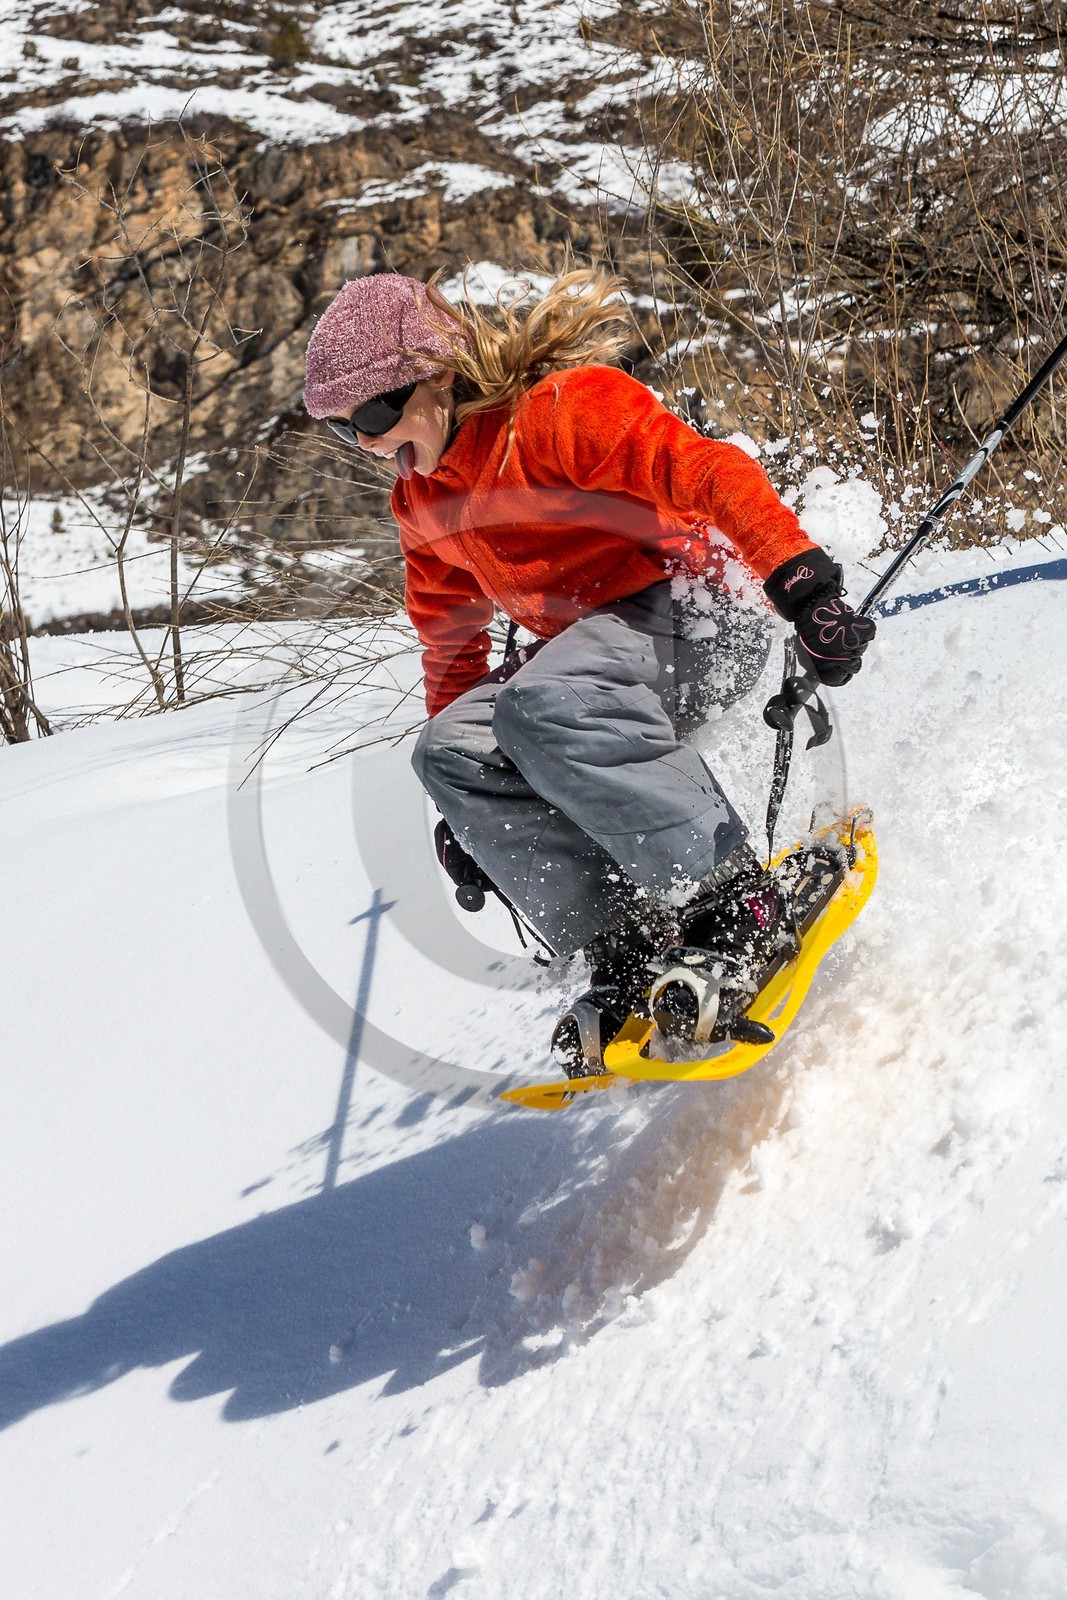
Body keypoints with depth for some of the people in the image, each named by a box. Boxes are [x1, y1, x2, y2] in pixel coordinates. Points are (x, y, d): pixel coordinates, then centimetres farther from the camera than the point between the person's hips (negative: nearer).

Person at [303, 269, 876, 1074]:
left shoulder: (564, 406, -15)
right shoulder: (424, 504, 11)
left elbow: (706, 471, -25)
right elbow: (451, 641, 21)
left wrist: (804, 584, -38)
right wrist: (467, 817, 21)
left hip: (699, 602, -8)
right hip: (589, 641, 8)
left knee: (542, 704, -35)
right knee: (452, 750, -15)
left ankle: (734, 900, -30)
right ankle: (630, 943, -20)